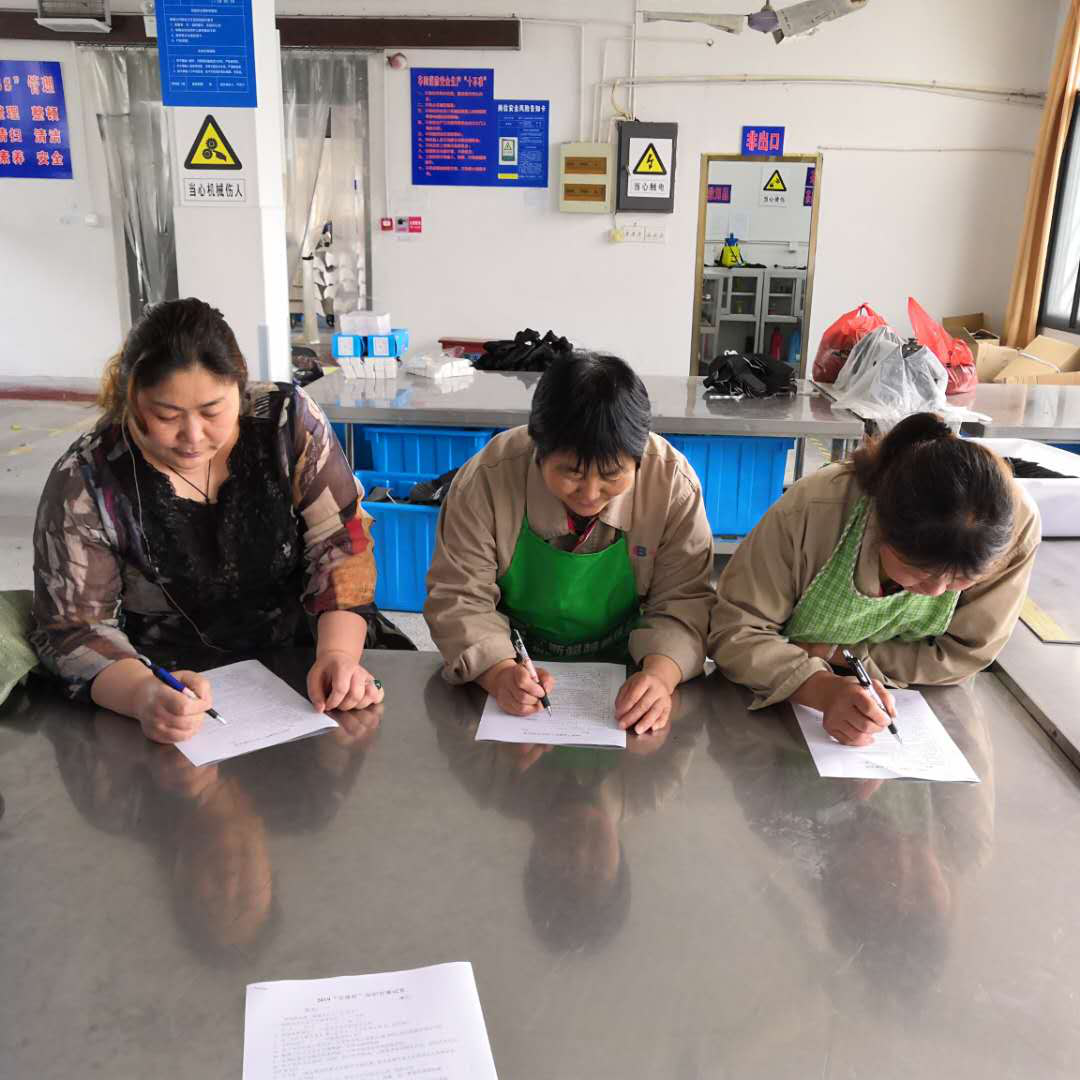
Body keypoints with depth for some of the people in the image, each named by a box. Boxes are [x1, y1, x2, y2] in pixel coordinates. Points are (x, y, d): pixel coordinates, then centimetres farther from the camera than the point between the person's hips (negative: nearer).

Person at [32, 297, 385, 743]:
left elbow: (340, 544, -8)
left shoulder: (289, 421, -9)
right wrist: (143, 695, -31)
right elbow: (73, 627, -10)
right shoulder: (84, 483, -12)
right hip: (177, 698, -1)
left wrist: (338, 653, -24)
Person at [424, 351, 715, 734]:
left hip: (620, 675, 1)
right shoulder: (485, 480, -18)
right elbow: (459, 597, -14)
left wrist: (661, 674, -31)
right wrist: (499, 673, -32)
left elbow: (683, 601, -11)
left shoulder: (672, 483, -15)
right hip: (519, 666, 0)